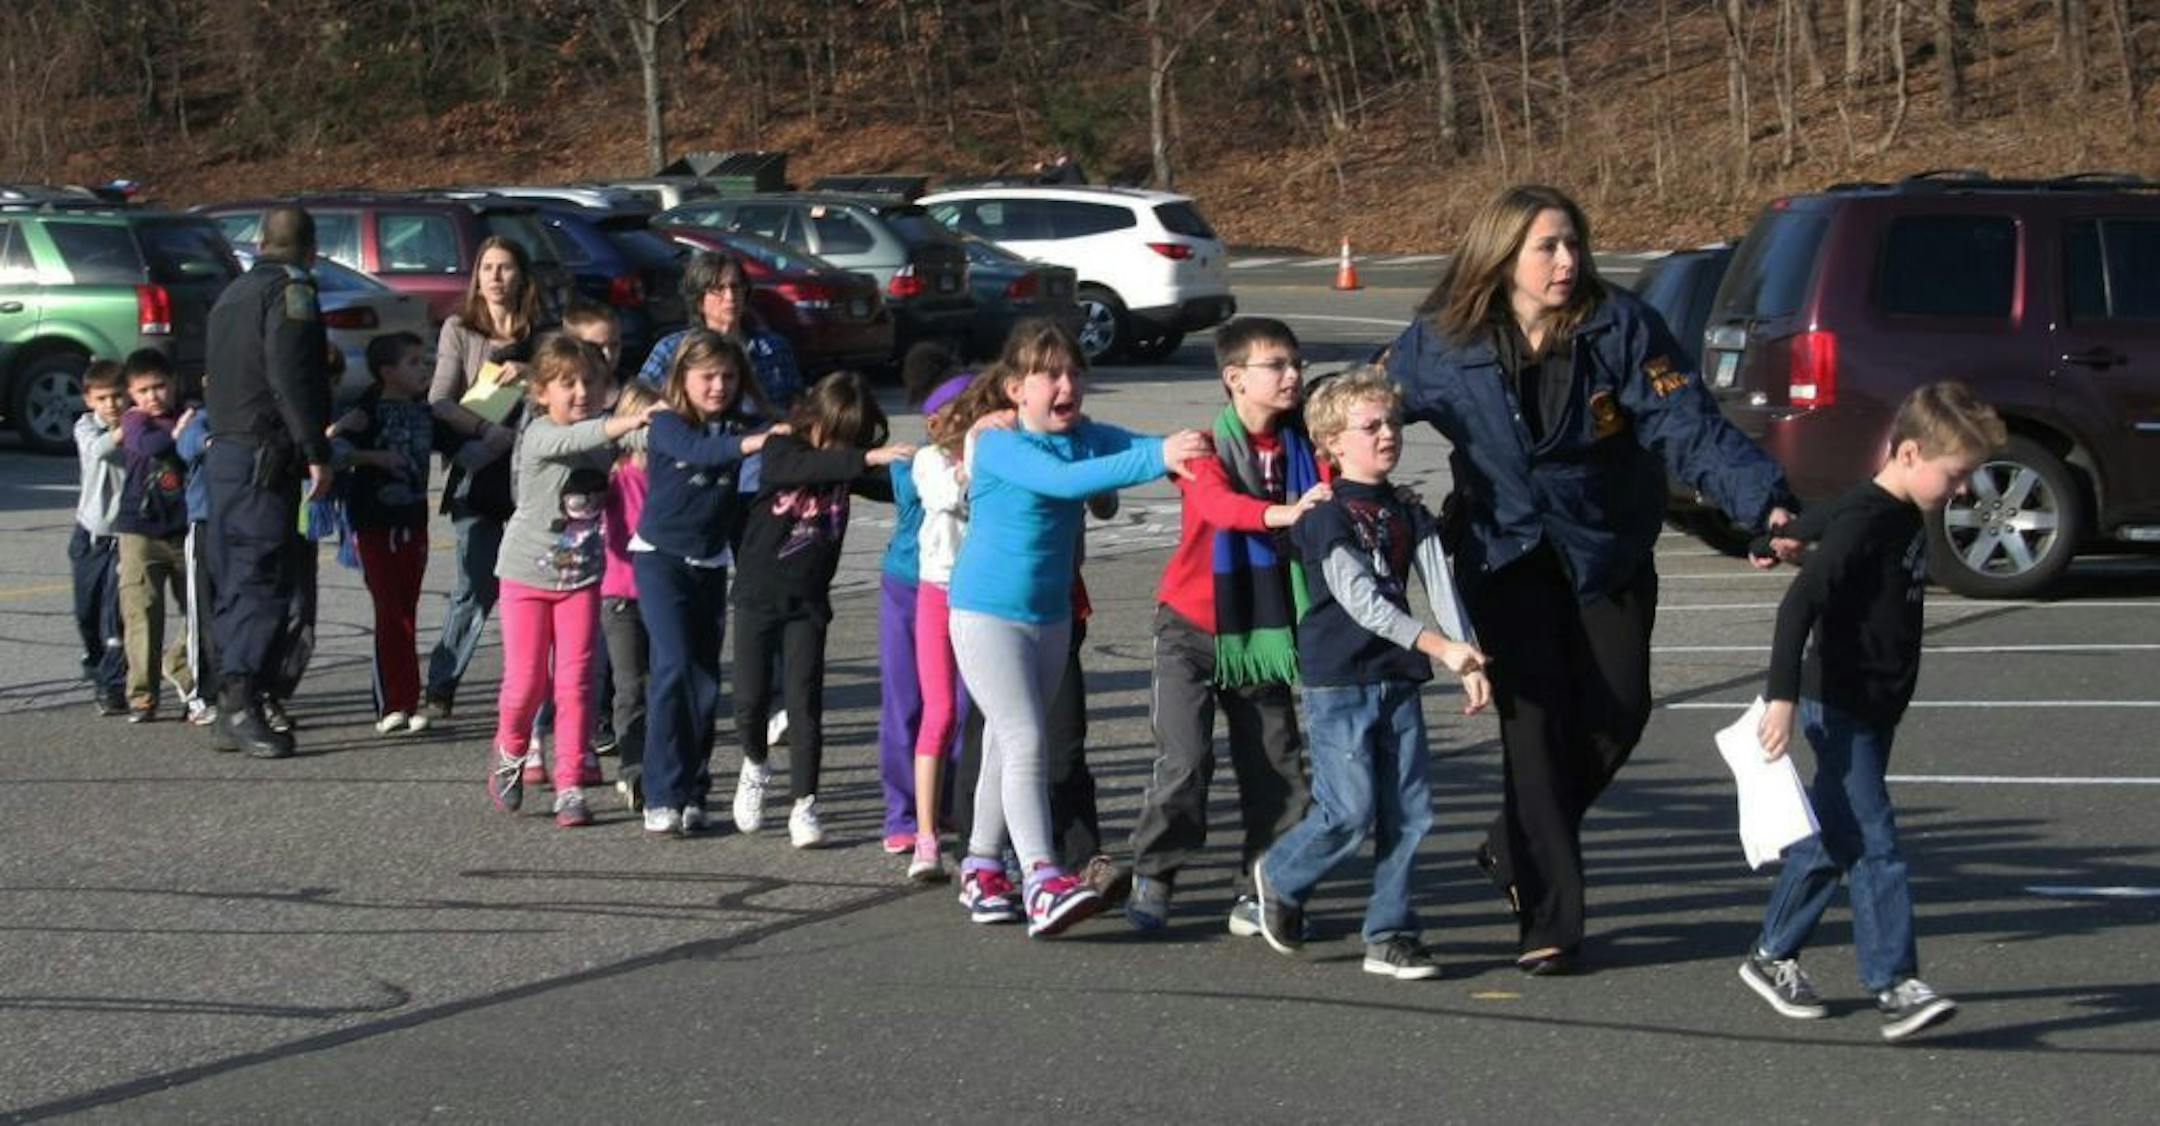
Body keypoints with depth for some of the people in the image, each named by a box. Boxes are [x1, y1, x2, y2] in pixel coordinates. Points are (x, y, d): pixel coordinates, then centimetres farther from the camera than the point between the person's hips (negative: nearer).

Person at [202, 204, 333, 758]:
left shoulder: (232, 295, 22)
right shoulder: (291, 291, -6)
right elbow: (291, 376, -18)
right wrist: (316, 451, -19)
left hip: (223, 451, 9)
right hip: (265, 455, -9)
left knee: (237, 581, 11)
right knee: (266, 579, -13)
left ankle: (233, 710, 12)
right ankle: (240, 697, -23)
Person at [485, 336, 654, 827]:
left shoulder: (608, 440, 2)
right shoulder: (540, 435, -16)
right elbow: (574, 440, -35)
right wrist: (634, 420, -48)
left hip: (582, 575, 3)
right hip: (528, 572, -3)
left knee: (575, 681, -3)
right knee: (526, 680, 0)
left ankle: (570, 786, 3)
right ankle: (509, 753, 30)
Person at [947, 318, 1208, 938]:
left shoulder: (1084, 436, 2)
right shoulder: (1000, 446, -19)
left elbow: (1141, 445, -10)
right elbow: (1063, 480, -34)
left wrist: (1185, 447, -34)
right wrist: (1157, 457, -41)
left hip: (1051, 614, 7)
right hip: (987, 613, -7)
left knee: (1006, 745, 16)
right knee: (1023, 740, -17)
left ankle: (982, 870, 28)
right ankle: (1042, 881, -24)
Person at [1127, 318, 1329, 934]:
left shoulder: (1299, 445, 2)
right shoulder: (1209, 445, -11)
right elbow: (1215, 501, -31)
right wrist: (1279, 513, -49)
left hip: (1264, 629, 4)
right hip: (1193, 627, -4)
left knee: (1275, 765, 3)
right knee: (1185, 758, -11)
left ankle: (1261, 891, 14)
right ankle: (1152, 876, 5)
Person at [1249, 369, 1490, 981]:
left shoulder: (1410, 517, 11)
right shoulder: (1326, 516, -9)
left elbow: (1441, 588, 2)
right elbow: (1359, 598, -18)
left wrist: (1470, 662, -11)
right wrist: (1438, 646, -25)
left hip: (1398, 681, 6)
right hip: (1338, 683, -6)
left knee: (1409, 812, 1)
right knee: (1351, 813, -9)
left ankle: (1390, 935, 10)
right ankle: (1279, 876, 18)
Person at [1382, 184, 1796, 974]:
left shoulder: (1621, 328, -12)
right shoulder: (1443, 343, -9)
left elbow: (1690, 428, -19)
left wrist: (1766, 503, -33)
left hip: (1609, 553, 1)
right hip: (1506, 558, -1)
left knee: (1617, 710, -2)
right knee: (1537, 721, -9)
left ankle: (1517, 850, 25)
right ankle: (1547, 923, -3)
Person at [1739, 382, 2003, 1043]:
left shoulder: (1904, 517, 9)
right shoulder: (1865, 523, -20)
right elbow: (1800, 605, -27)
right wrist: (1782, 698, -31)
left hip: (1873, 711, 9)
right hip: (1842, 708, -9)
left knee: (1830, 838, 15)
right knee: (1872, 846, -12)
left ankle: (1772, 957, 26)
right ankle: (1896, 987, -15)